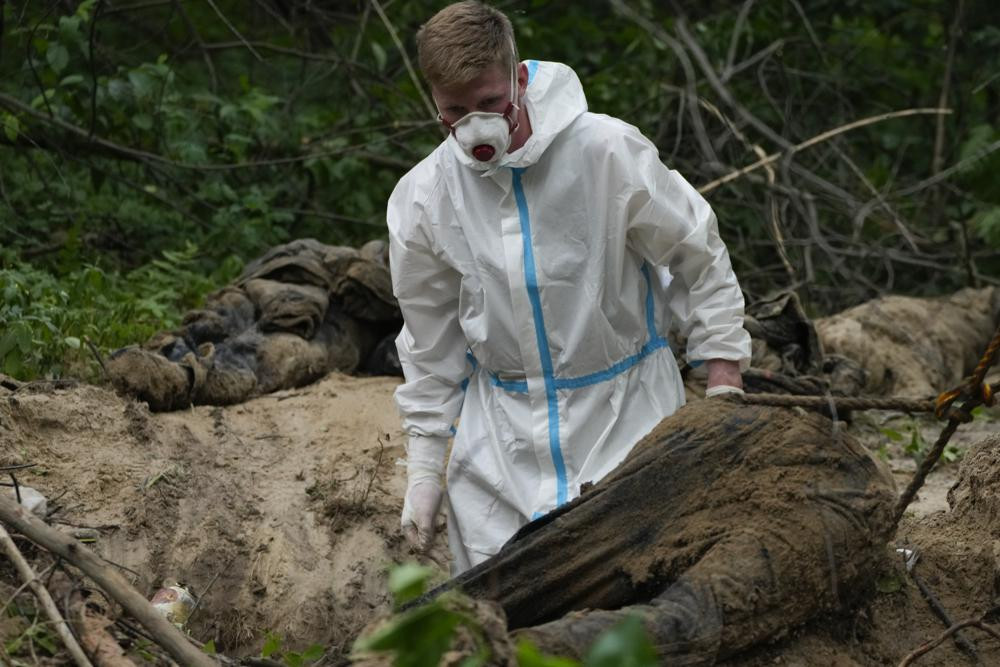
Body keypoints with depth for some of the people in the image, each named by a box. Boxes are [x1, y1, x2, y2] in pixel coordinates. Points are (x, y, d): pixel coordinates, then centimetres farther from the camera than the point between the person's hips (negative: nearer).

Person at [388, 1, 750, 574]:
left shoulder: (607, 150, -16)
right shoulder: (422, 198, -7)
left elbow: (700, 257, -4)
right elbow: (431, 340, 6)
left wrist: (724, 389, -5)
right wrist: (424, 466, 6)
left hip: (626, 410, -2)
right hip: (500, 430, 3)